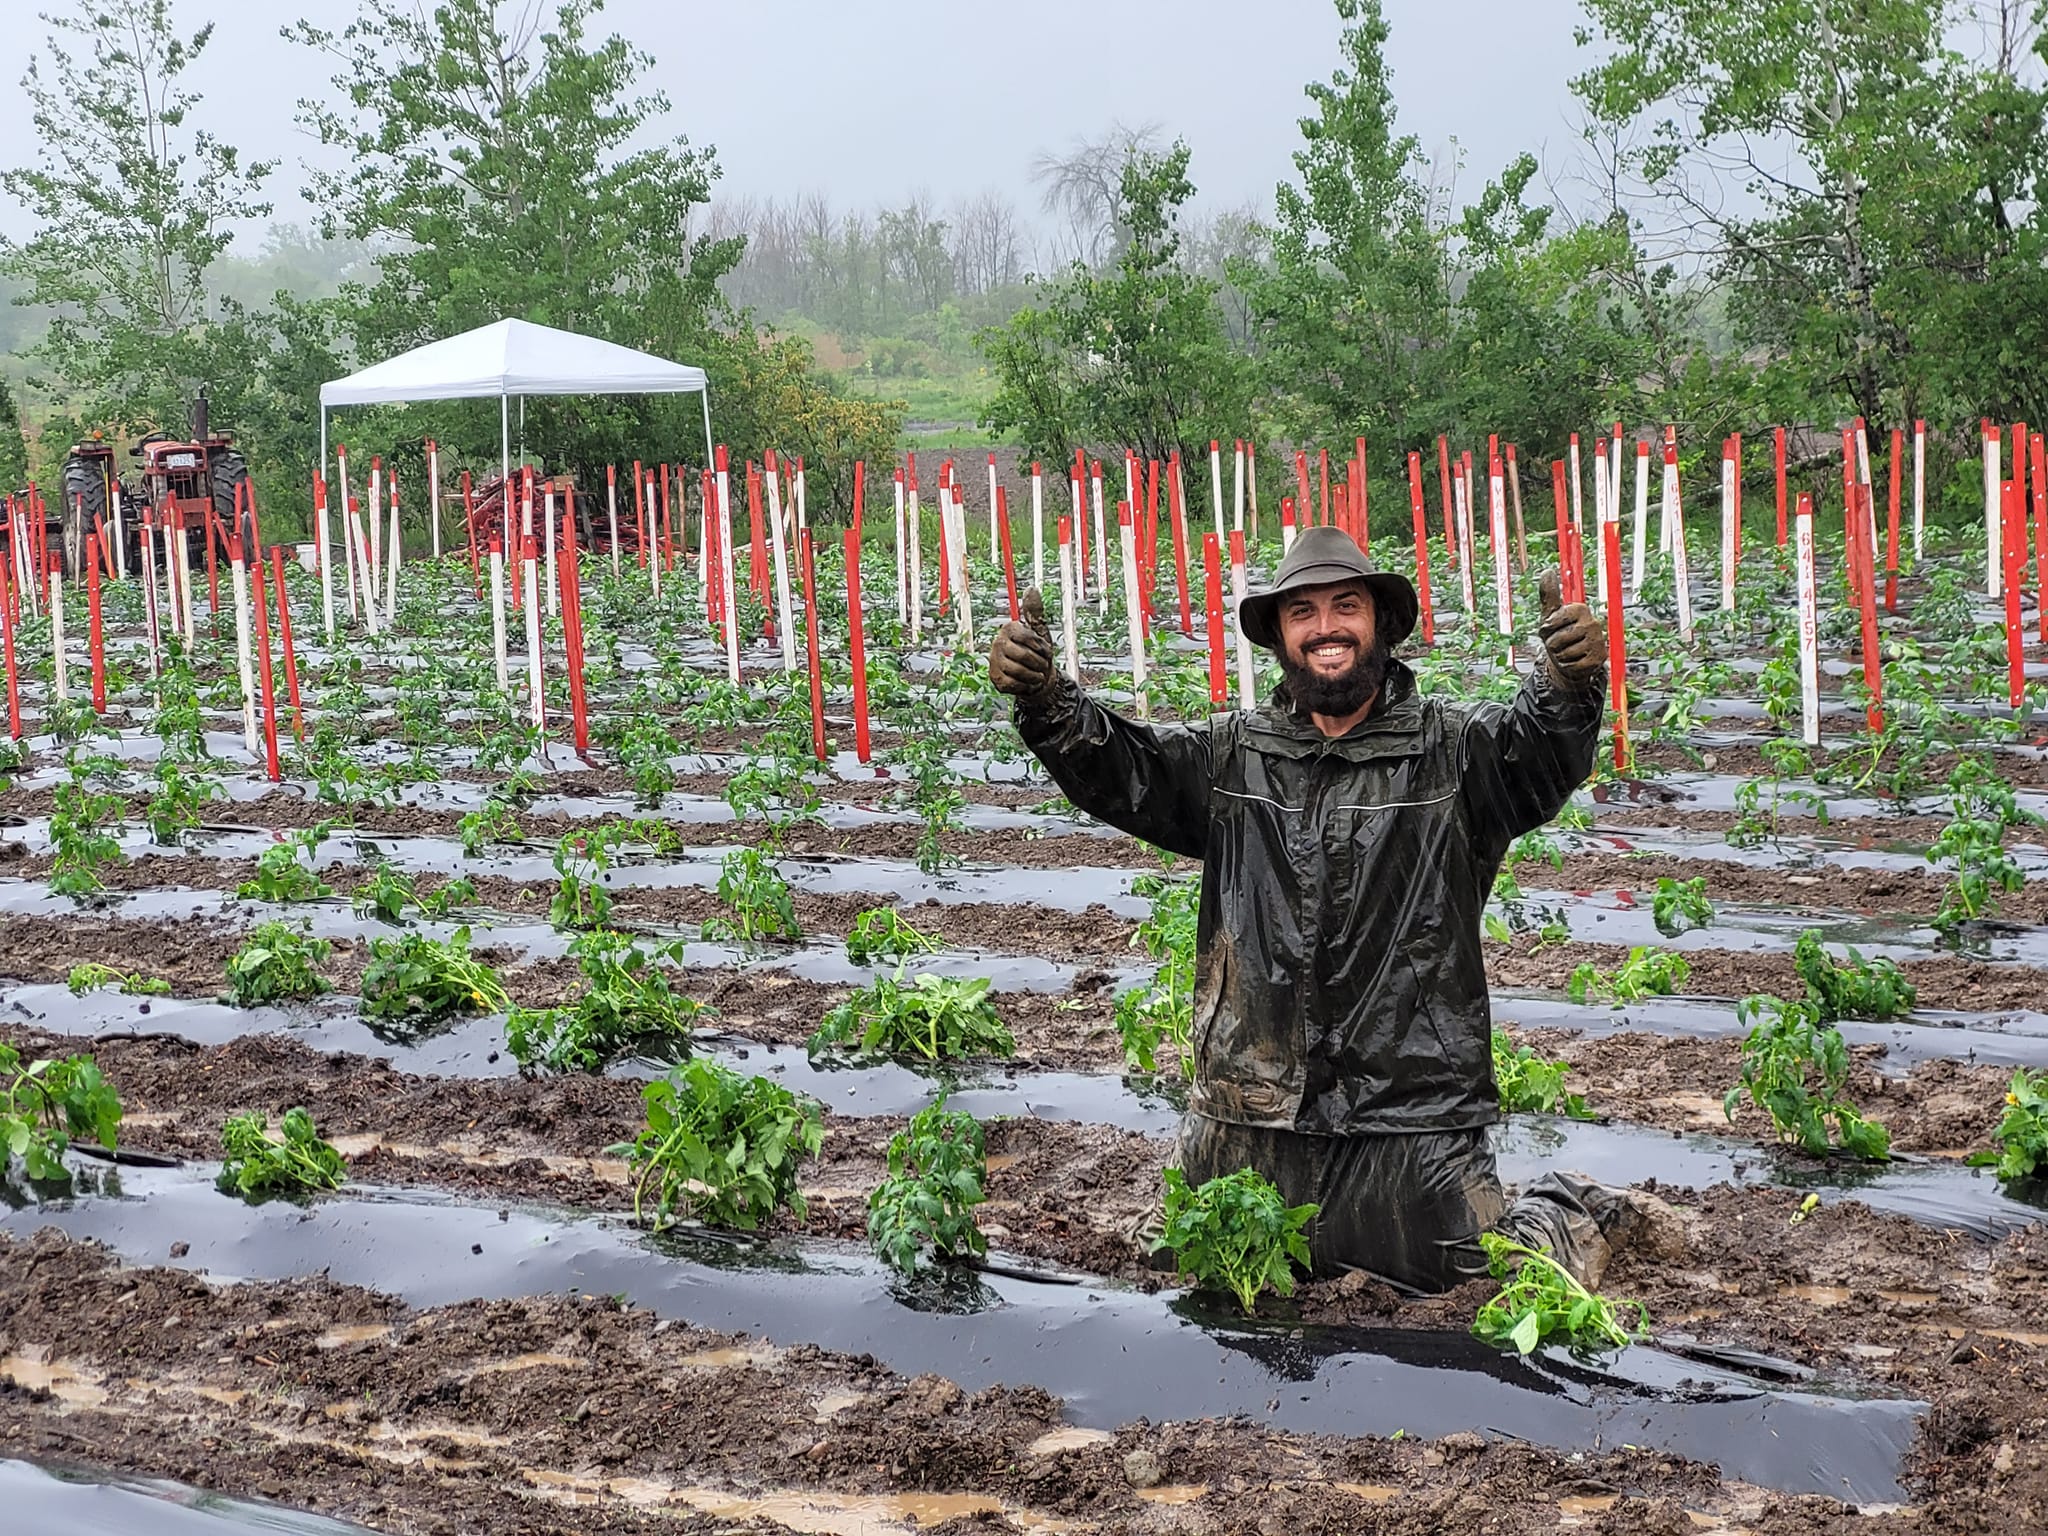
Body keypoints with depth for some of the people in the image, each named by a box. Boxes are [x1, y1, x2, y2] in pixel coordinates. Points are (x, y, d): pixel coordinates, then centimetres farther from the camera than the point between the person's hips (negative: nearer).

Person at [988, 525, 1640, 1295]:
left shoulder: (1453, 749, -4)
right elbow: (1119, 769, -2)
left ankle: (1572, 1215, 35)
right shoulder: (1231, 755, 6)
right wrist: (1044, 700, -22)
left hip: (1413, 1114, -3)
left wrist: (1569, 688, -44)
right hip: (1251, 1113, 4)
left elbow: (1539, 754, -21)